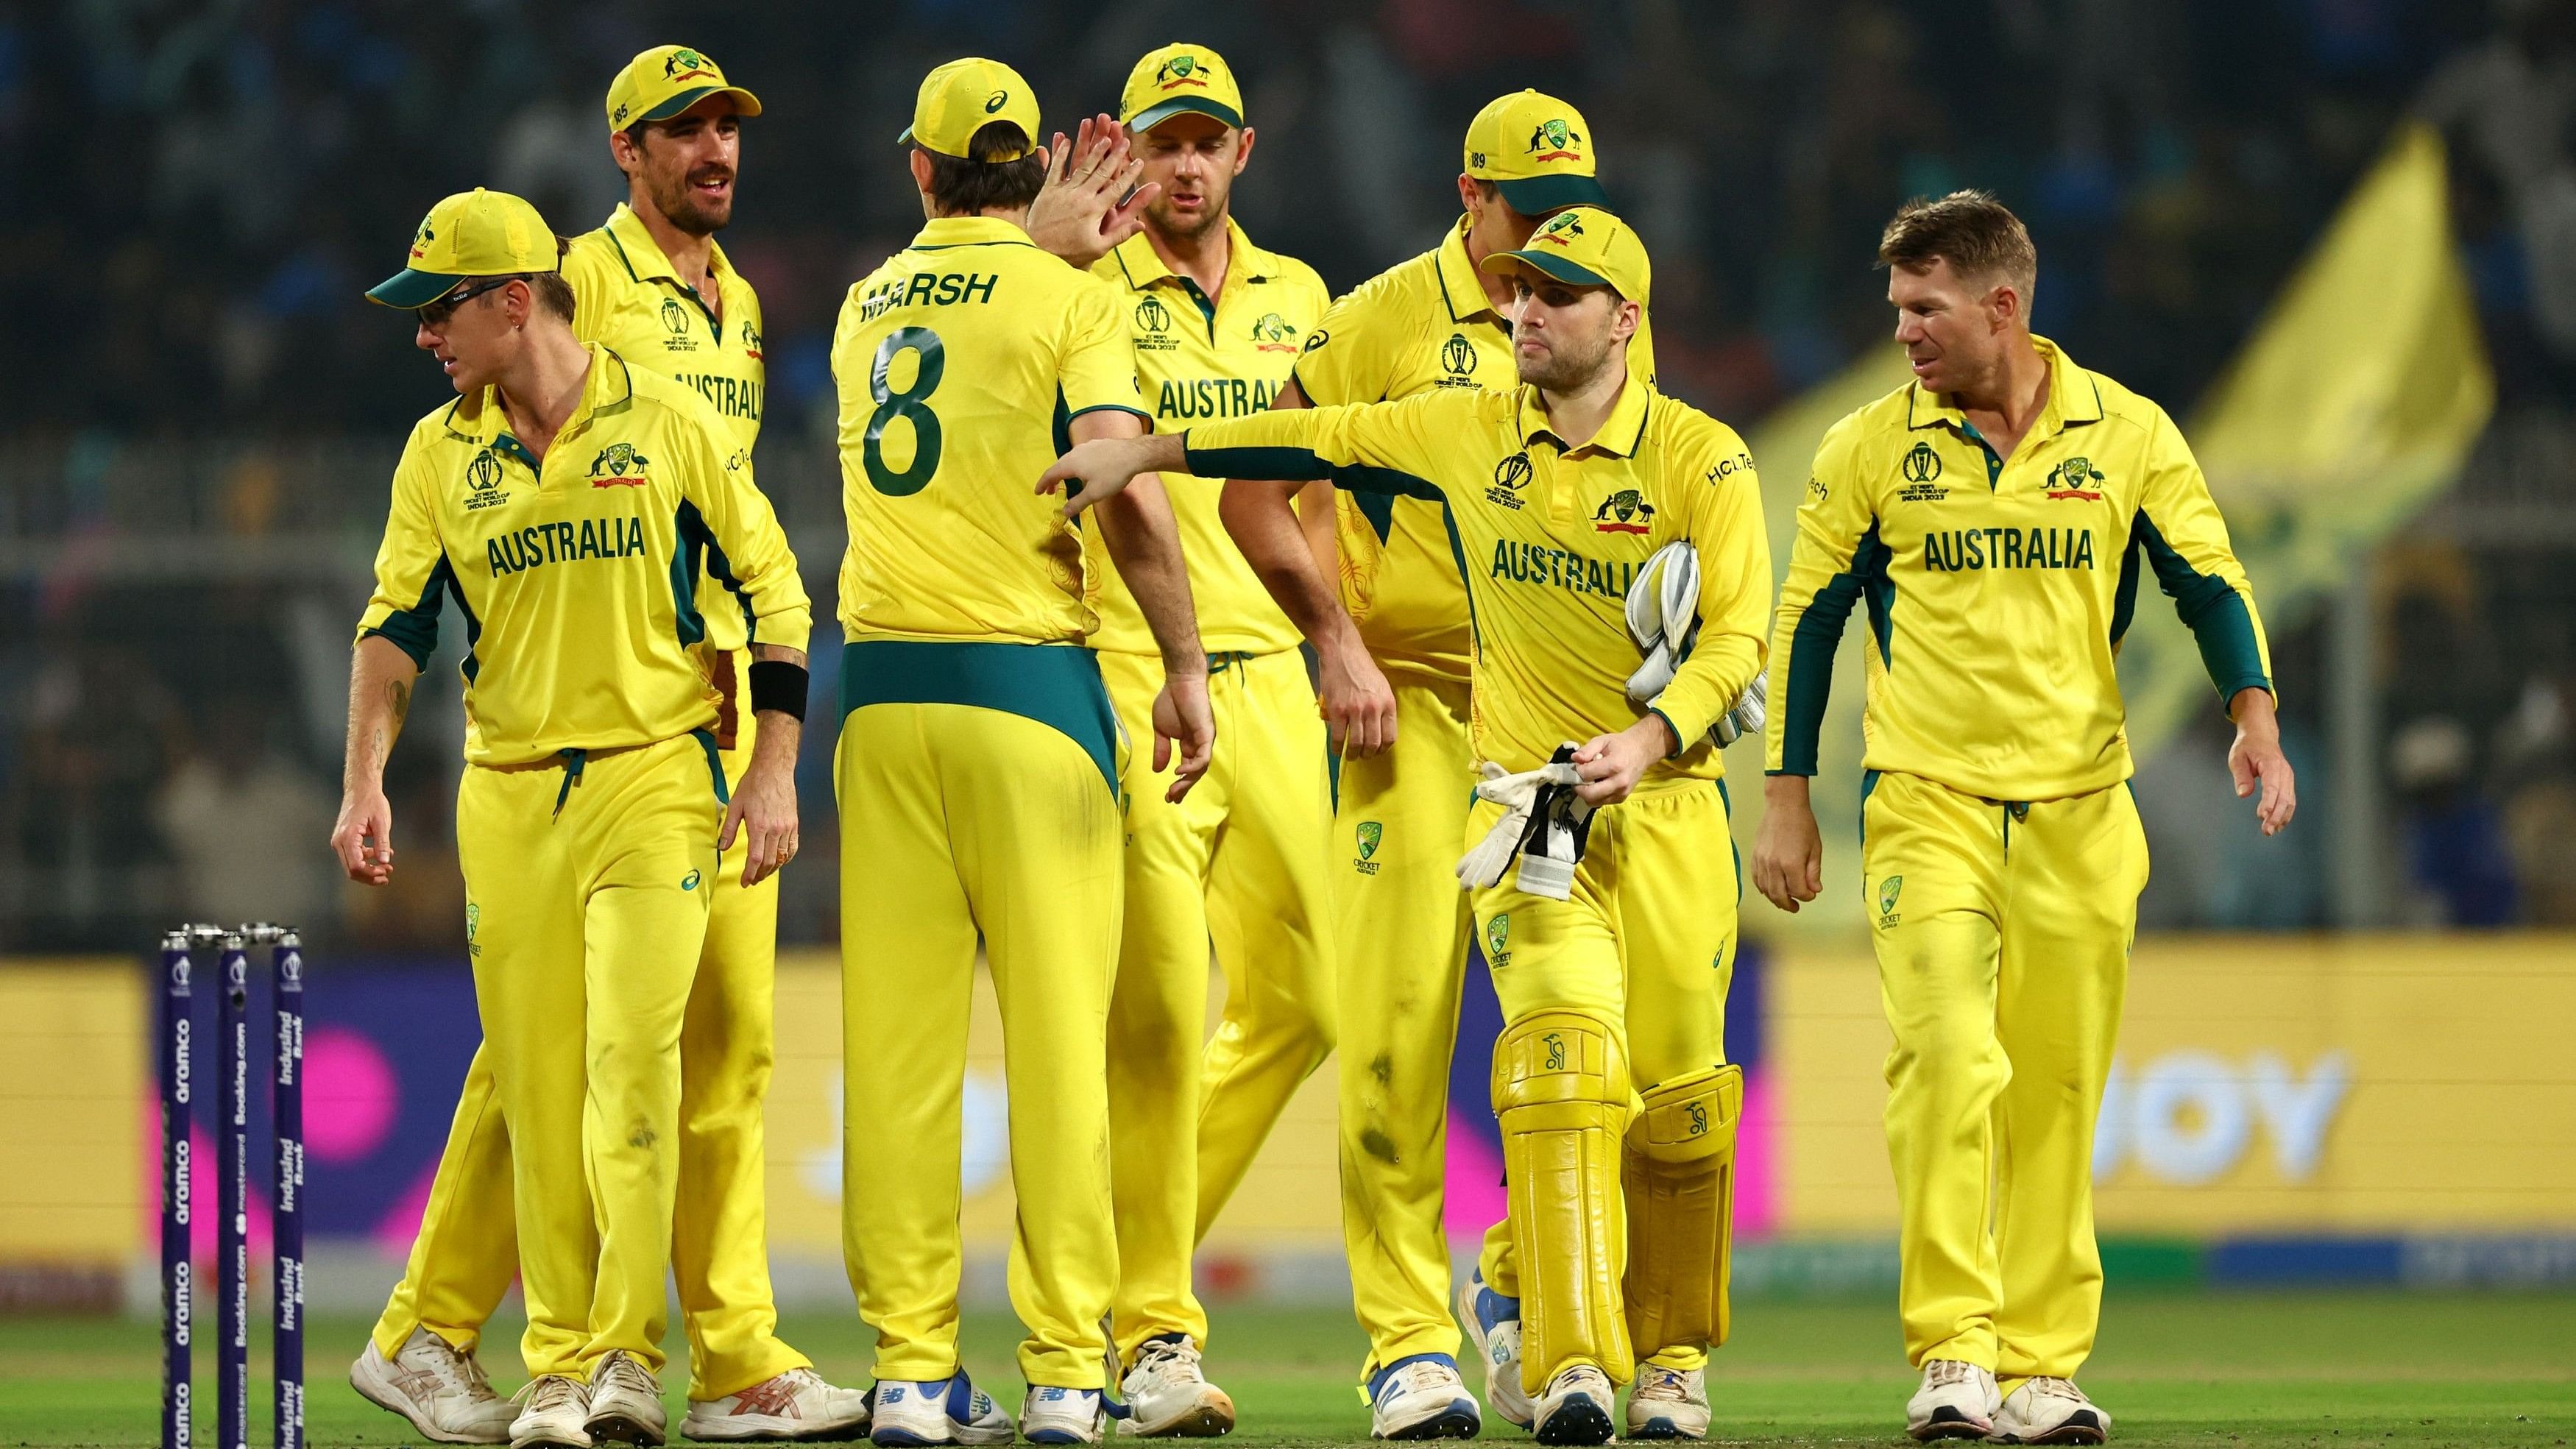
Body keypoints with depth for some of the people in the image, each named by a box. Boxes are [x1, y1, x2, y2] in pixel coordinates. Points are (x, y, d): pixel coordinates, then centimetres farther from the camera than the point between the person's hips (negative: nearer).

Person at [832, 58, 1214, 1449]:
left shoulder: (866, 307, 12)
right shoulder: (1068, 298, -3)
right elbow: (1124, 491, -15)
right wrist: (1184, 670, -8)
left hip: (880, 687, 4)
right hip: (1026, 678, -4)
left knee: (897, 1034, 3)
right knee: (1055, 1031, -2)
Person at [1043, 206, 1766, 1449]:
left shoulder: (1702, 461, -5)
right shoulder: (1469, 431, 5)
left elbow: (1737, 638, -10)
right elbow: (1301, 444, 13)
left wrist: (1652, 733, -27)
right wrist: (1140, 452, 9)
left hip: (1666, 812, 0)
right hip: (1526, 812, 1)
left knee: (1677, 1101, 3)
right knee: (1564, 1053, -21)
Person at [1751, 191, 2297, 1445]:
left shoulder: (2126, 436, 3)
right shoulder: (1868, 449, 3)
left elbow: (2210, 584, 6)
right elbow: (1804, 621, 9)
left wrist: (2253, 715, -11)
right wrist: (1786, 803, 7)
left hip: (2079, 810, 2)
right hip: (1925, 804, -1)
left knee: (2055, 1095, 3)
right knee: (1947, 1061, -18)